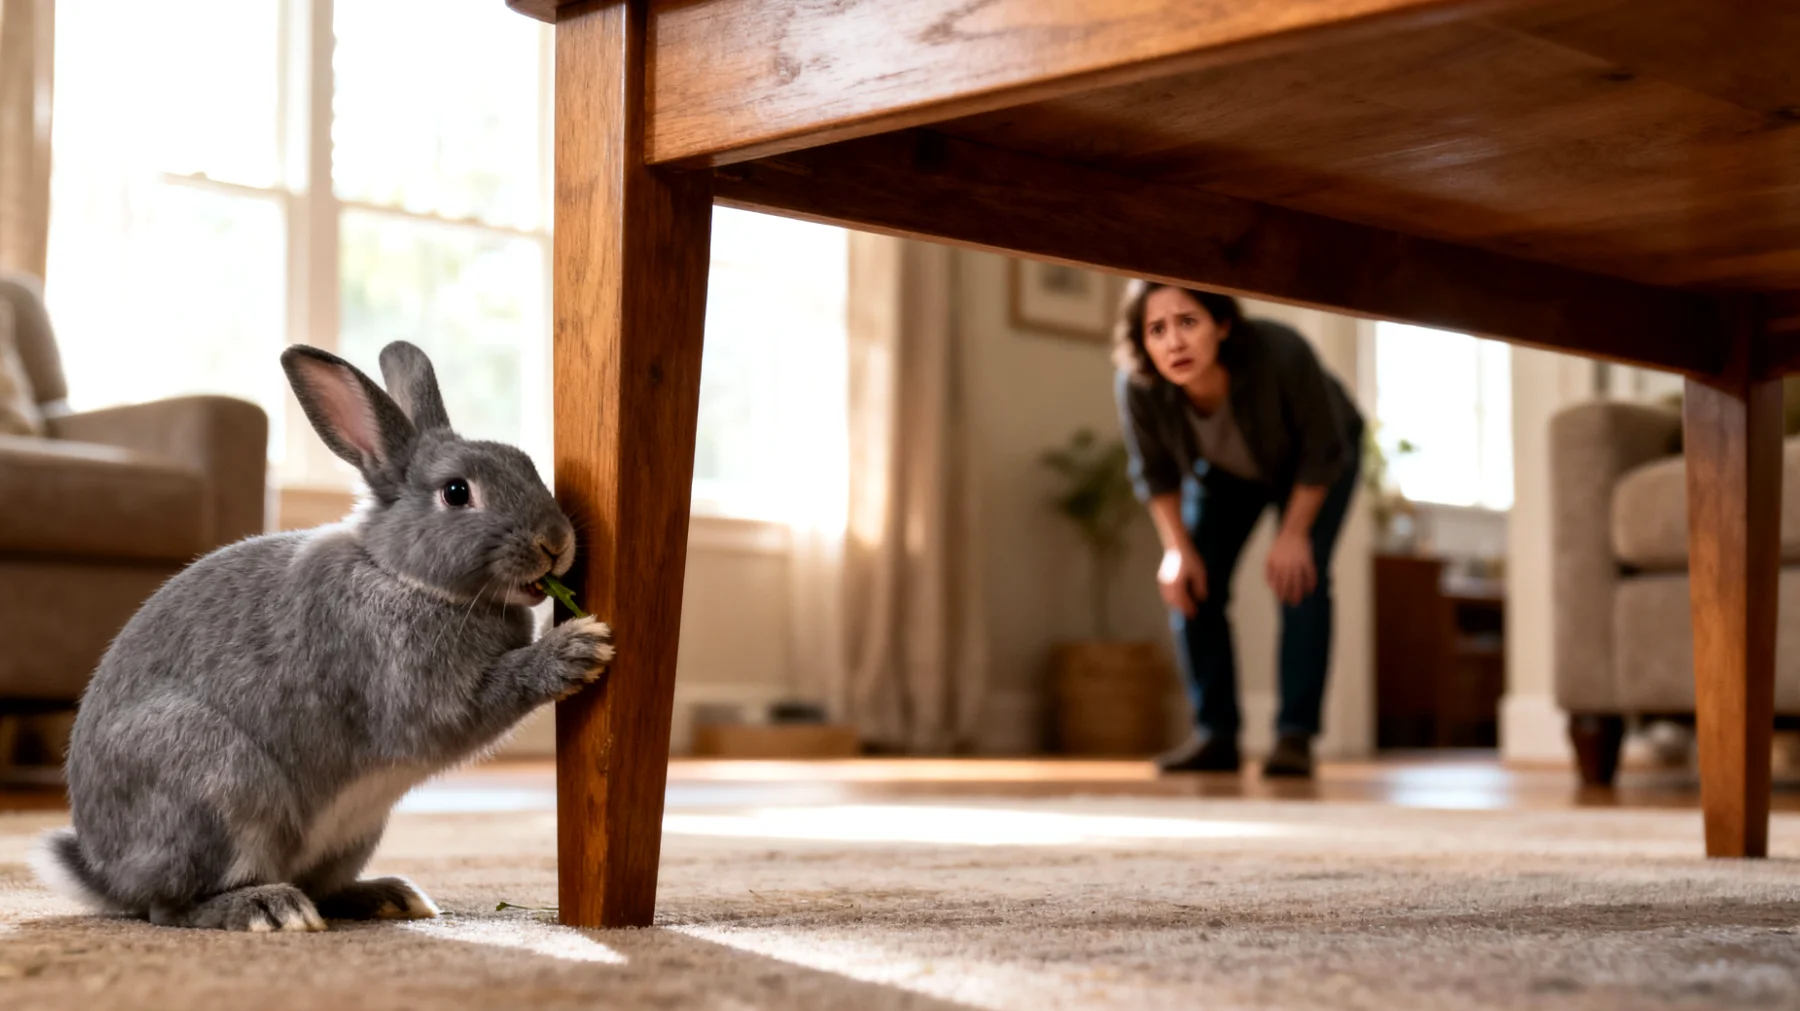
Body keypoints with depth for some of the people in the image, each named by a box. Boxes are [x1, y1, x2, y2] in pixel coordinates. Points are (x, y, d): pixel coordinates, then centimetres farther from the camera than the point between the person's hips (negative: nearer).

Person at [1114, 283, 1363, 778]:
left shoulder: (1282, 355, -42)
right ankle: (1214, 734, 3)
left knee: (1300, 579, -19)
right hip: (1226, 471, 3)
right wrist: (1176, 547, -13)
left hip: (1309, 463, -3)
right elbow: (1154, 471, -11)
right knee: (1192, 585, -7)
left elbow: (1322, 454, -24)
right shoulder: (1137, 387, -34)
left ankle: (1295, 736, -13)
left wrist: (1294, 534, -20)